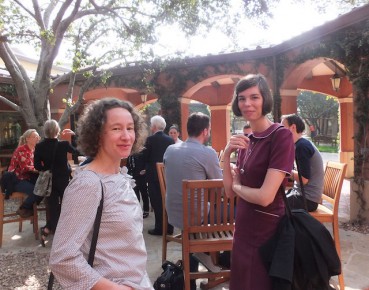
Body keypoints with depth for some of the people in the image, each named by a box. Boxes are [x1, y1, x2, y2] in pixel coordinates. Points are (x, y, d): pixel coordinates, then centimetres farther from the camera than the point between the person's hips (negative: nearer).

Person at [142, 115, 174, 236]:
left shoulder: (150, 139, -11)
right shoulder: (170, 140, 3)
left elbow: (145, 157, -7)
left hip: (154, 174, -5)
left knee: (157, 202, 3)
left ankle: (159, 228, 7)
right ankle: (169, 227, 19)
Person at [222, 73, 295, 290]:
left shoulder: (281, 135, -18)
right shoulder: (247, 140, 5)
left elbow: (265, 196, -26)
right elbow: (230, 191, 2)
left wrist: (237, 185, -7)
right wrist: (227, 154, -11)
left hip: (267, 231, -7)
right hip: (244, 229, 8)